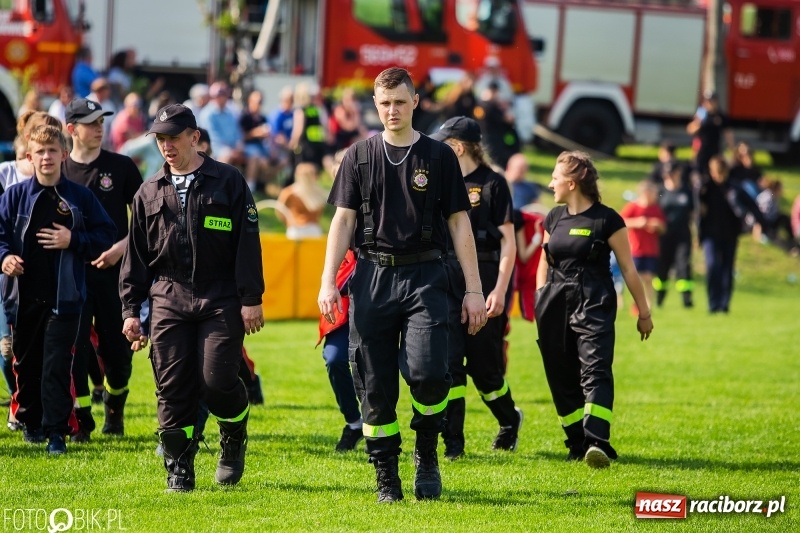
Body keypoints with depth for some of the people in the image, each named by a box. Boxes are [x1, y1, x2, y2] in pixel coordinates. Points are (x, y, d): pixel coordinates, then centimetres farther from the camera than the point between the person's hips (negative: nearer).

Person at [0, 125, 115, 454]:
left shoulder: (80, 197, 3)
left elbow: (106, 236, 4)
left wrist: (73, 240, -11)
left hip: (64, 295, -2)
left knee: (57, 364, -7)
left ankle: (56, 430, -6)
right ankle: (30, 420, 28)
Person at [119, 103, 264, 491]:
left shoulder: (228, 182, 3)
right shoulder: (150, 193, 13)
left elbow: (248, 244, 0)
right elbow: (136, 255, 15)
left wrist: (251, 299, -7)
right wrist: (131, 309, 9)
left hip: (220, 300, -3)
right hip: (168, 299, 3)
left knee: (218, 381, -12)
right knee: (172, 388, -2)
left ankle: (234, 441, 17)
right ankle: (179, 470, 7)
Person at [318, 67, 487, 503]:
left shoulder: (439, 156, 6)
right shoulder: (360, 156, 10)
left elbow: (459, 223, 6)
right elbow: (343, 219, 8)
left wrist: (474, 290, 2)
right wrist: (328, 282, -2)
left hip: (424, 275, -2)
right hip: (372, 275, 2)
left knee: (427, 372, -18)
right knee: (375, 386, 1)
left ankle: (426, 452, 8)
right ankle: (386, 479, 10)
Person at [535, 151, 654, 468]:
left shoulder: (606, 220, -4)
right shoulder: (554, 218, 13)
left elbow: (628, 268, 0)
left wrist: (643, 312, 3)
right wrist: (540, 302, 15)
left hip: (594, 307, -6)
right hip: (556, 308, 6)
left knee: (595, 371, -17)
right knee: (562, 378, 5)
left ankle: (597, 443, -28)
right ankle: (578, 443, 14)